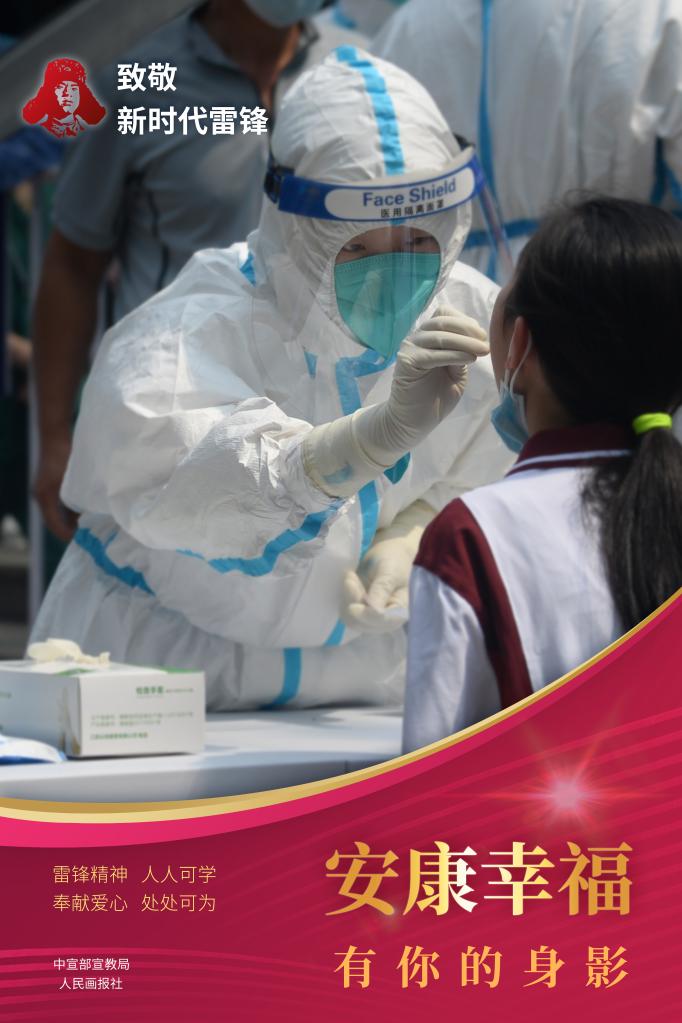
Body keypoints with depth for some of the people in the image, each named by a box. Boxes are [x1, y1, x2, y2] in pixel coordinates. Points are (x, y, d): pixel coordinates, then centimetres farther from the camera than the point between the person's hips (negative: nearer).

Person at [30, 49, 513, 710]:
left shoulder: (469, 315, -4)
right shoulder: (191, 332, -22)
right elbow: (181, 487, -43)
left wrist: (409, 534, -11)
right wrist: (390, 428, -57)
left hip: (364, 692, 3)